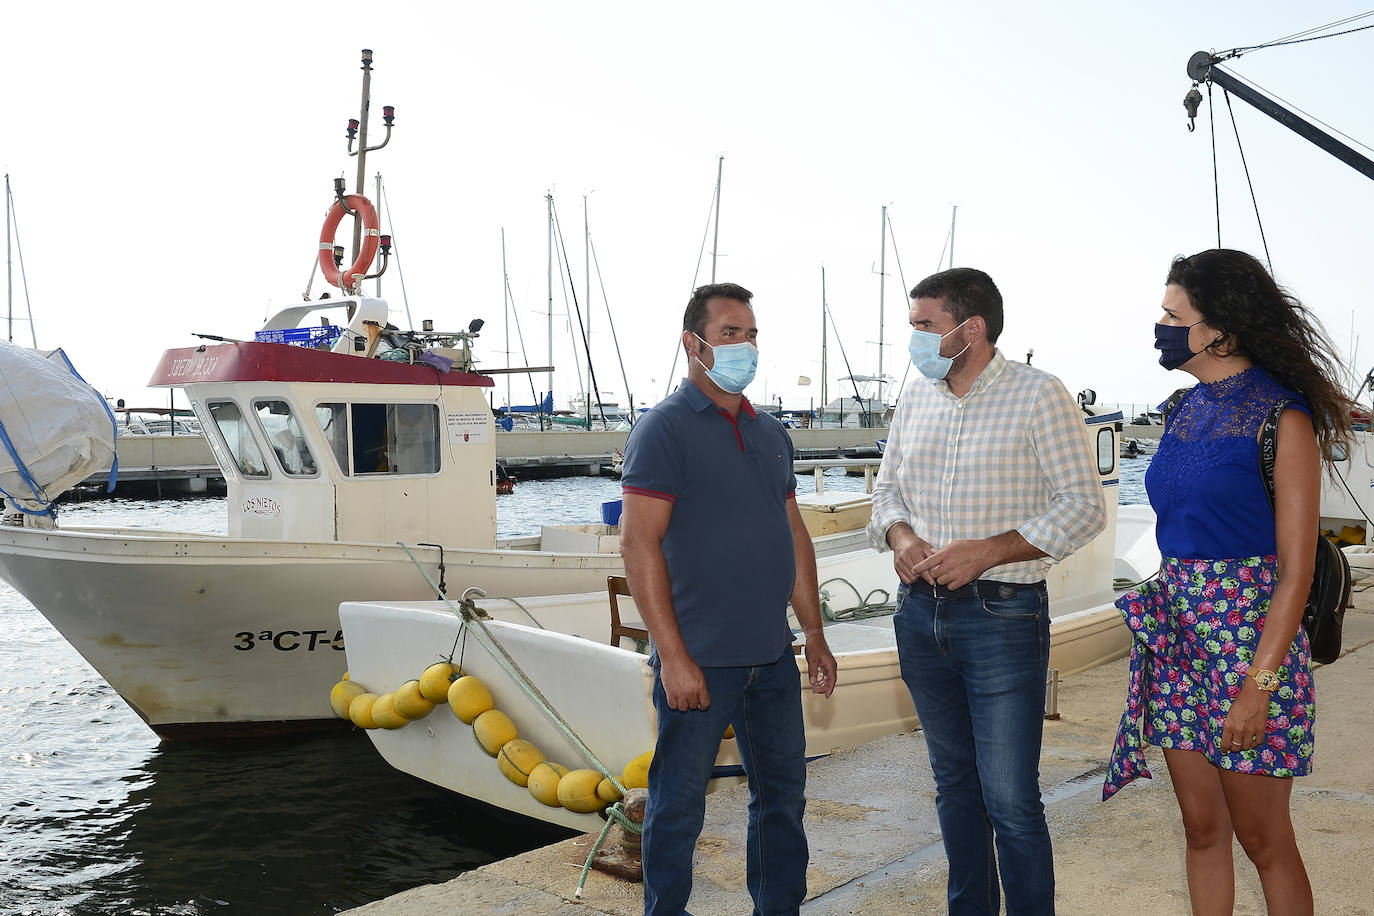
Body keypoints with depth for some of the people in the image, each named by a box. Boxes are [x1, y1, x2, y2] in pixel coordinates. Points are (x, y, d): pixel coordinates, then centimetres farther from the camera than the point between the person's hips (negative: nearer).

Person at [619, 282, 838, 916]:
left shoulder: (770, 433, 12)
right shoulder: (665, 428, -10)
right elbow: (639, 543, -16)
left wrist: (815, 635, 15)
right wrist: (673, 655, -20)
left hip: (773, 655, 7)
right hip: (697, 660, -7)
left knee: (783, 794, 17)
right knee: (679, 804, 6)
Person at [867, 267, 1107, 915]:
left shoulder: (1037, 395, -7)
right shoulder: (915, 397, 10)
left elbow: (1084, 506, -9)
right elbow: (887, 488, 18)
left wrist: (987, 551, -19)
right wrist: (899, 534, -5)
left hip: (1002, 617, -6)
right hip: (920, 611, 6)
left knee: (1010, 800, -4)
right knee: (955, 783, 17)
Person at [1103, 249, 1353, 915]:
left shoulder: (1282, 418, -11)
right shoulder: (1186, 410, 10)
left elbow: (1295, 567, -14)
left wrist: (1258, 683, -18)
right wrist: (1164, 613, 13)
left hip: (1249, 631, -6)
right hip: (1177, 631, 6)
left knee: (1261, 836, 6)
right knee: (1201, 826, 14)